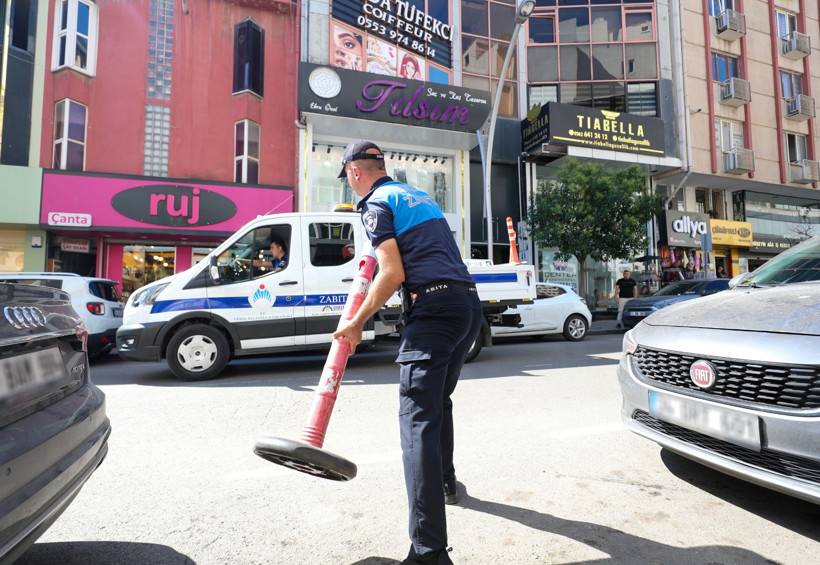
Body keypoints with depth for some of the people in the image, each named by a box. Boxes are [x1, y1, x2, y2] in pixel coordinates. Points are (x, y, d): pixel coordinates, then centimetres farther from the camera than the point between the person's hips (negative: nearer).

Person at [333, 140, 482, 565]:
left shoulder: (375, 203, -1)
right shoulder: (421, 196, 25)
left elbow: (393, 273, -11)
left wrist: (357, 323, -3)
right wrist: (378, 262, 38)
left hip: (433, 307, -9)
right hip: (469, 304, 9)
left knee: (418, 420, -10)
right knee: (439, 402, 25)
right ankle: (445, 482, 43)